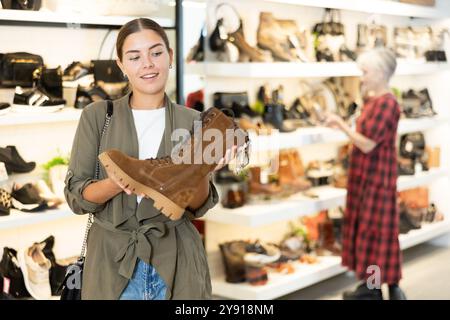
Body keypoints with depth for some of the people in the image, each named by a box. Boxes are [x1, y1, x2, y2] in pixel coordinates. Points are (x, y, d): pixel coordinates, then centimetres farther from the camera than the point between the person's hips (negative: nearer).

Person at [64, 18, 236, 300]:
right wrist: (116, 183, -23)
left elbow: (197, 207, -1)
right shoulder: (97, 116, -2)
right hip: (112, 260, 0)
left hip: (176, 262, 1)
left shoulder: (193, 121, 0)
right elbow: (75, 196, -4)